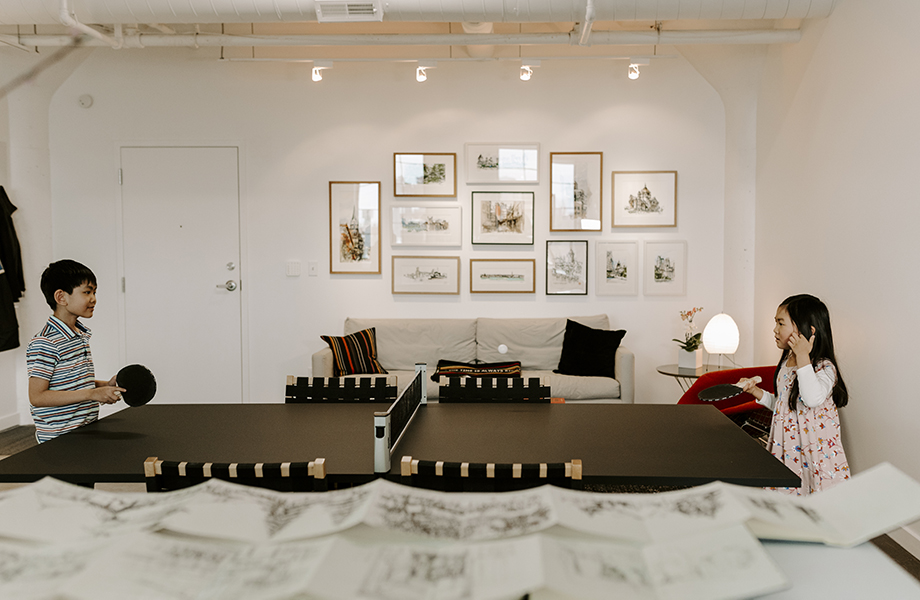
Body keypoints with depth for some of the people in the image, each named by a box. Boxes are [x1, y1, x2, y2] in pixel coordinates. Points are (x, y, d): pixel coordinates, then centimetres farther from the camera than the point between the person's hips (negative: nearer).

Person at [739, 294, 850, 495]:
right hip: (786, 450, 7)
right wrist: (756, 391, 7)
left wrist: (803, 357, -31)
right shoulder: (786, 363, 9)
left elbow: (813, 399, -36)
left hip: (814, 454, -7)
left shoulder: (824, 367, -15)